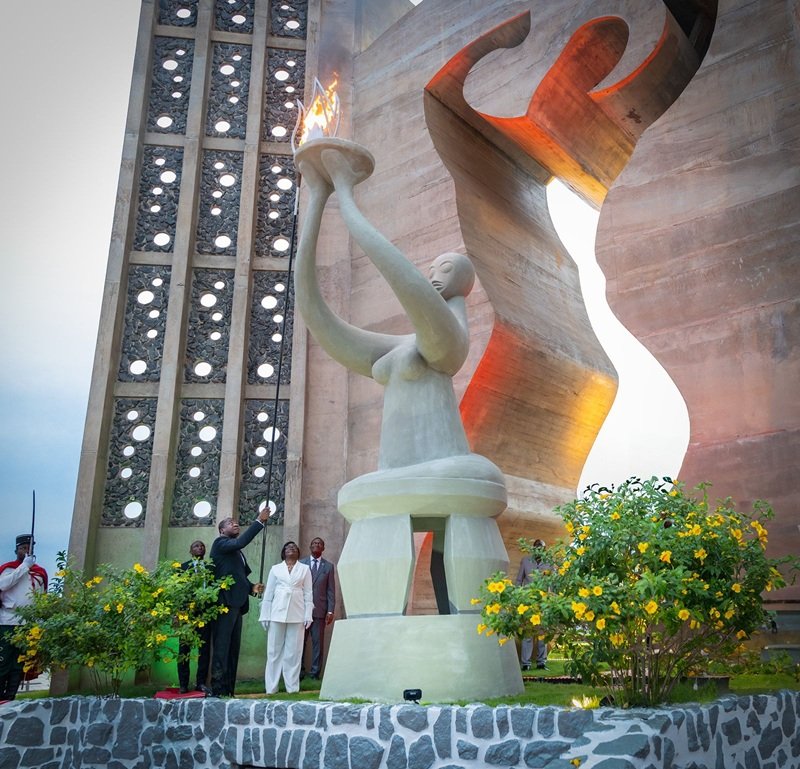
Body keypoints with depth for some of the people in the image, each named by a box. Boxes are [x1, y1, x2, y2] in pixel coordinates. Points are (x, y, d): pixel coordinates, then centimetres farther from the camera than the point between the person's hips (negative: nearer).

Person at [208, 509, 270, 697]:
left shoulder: (237, 552, 24)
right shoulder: (220, 543, -2)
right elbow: (241, 541, -21)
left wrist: (252, 587, 5)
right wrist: (259, 521, -20)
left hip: (236, 603, 9)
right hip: (225, 602, -9)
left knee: (233, 649, 8)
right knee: (221, 647, -8)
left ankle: (228, 690, 12)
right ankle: (217, 690, -7)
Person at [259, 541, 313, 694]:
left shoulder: (304, 569, 9)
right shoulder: (275, 569, 11)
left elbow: (308, 593, 6)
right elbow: (268, 593, 8)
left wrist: (308, 615, -1)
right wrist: (265, 616, 3)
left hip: (297, 615, 0)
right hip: (277, 613, 1)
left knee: (294, 652, 1)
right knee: (274, 651, 2)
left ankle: (292, 687, 6)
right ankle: (271, 687, 7)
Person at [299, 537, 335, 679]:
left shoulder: (328, 566, 8)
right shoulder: (301, 563, 7)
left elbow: (331, 590, 5)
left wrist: (330, 611, -2)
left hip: (319, 610, 0)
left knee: (318, 642, 1)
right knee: (300, 641, 2)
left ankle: (315, 673, 7)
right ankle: (298, 672, 11)